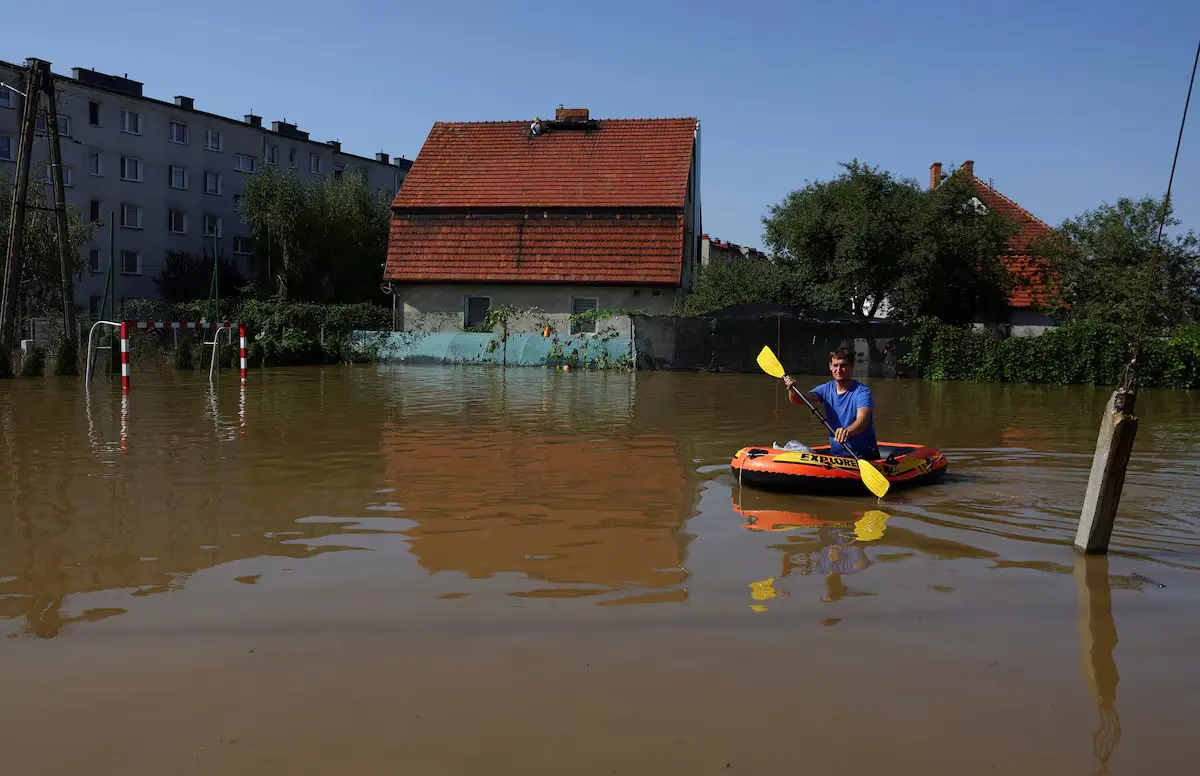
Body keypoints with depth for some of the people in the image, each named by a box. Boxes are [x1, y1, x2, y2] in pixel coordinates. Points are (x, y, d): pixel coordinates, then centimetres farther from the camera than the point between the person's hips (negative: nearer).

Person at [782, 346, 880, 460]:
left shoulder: (862, 392, -13)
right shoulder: (826, 389, 6)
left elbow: (863, 418, -30)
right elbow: (800, 399, -9)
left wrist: (848, 431, -52)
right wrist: (792, 390, -32)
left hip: (864, 455, -5)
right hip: (836, 453, 5)